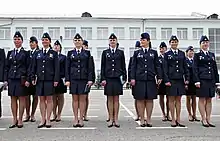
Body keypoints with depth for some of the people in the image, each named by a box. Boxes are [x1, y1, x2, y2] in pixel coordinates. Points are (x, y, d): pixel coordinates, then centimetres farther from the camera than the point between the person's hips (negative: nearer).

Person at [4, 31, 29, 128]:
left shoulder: (25, 53, 1)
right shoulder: (10, 53, 13)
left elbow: (28, 67, -3)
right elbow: (7, 67, 13)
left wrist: (27, 80, -10)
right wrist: (6, 79, 6)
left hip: (21, 79, -4)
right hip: (11, 79, 4)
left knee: (21, 98, 1)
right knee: (13, 99, 7)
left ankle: (20, 120, 9)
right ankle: (14, 119, 16)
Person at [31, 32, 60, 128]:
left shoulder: (54, 53, 4)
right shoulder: (37, 54, 12)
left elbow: (57, 68, -1)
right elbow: (34, 67, 13)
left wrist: (56, 79, -8)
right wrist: (33, 78, 5)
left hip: (50, 79, -3)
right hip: (40, 79, 3)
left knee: (49, 99, 2)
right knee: (41, 99, 6)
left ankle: (48, 120, 9)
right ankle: (43, 120, 14)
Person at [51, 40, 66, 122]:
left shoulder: (63, 57, 5)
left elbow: (65, 69, 1)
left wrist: (64, 78, -8)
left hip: (60, 79, -2)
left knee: (60, 97, 5)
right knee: (53, 97, 6)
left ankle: (59, 115, 13)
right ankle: (54, 115, 17)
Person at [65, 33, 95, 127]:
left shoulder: (87, 53, 7)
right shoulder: (70, 53, 10)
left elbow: (90, 67, 3)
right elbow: (67, 67, 7)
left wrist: (90, 79, -5)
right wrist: (67, 80, -1)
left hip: (84, 78, -1)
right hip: (73, 79, 1)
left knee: (83, 99, 2)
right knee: (75, 99, 4)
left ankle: (81, 119, 10)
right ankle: (75, 119, 12)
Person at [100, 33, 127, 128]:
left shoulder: (121, 52, 8)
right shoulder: (105, 52, 8)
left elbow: (123, 66, 8)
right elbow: (102, 66, 5)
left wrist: (124, 77, 1)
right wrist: (103, 78, -3)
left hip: (117, 78, 0)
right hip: (108, 78, 0)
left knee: (116, 99, 4)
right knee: (110, 99, 4)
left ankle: (116, 119, 11)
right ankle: (111, 119, 11)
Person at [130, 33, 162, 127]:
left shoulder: (154, 52, 10)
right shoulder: (137, 53, 9)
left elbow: (157, 66, 8)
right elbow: (133, 66, 6)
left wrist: (159, 77, 0)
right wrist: (132, 78, -3)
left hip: (150, 79, 1)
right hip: (139, 79, 0)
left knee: (150, 99, 4)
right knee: (140, 100, 1)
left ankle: (148, 119, 14)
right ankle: (142, 120, 11)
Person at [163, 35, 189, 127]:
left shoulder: (182, 53, 11)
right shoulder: (167, 54, 1)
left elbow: (185, 67, 11)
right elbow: (165, 69, -3)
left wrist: (187, 78, 3)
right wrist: (166, 80, -11)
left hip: (180, 79, 3)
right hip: (171, 79, -3)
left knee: (178, 100, 8)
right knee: (171, 100, 2)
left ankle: (178, 120, 16)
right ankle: (173, 120, 9)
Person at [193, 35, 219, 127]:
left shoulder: (212, 55, 16)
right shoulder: (197, 55, 1)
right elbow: (195, 69, -5)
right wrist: (196, 81, -14)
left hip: (211, 80, 5)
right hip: (202, 80, -5)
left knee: (209, 100, 7)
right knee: (202, 99, -1)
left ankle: (208, 119, 13)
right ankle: (204, 120, 6)